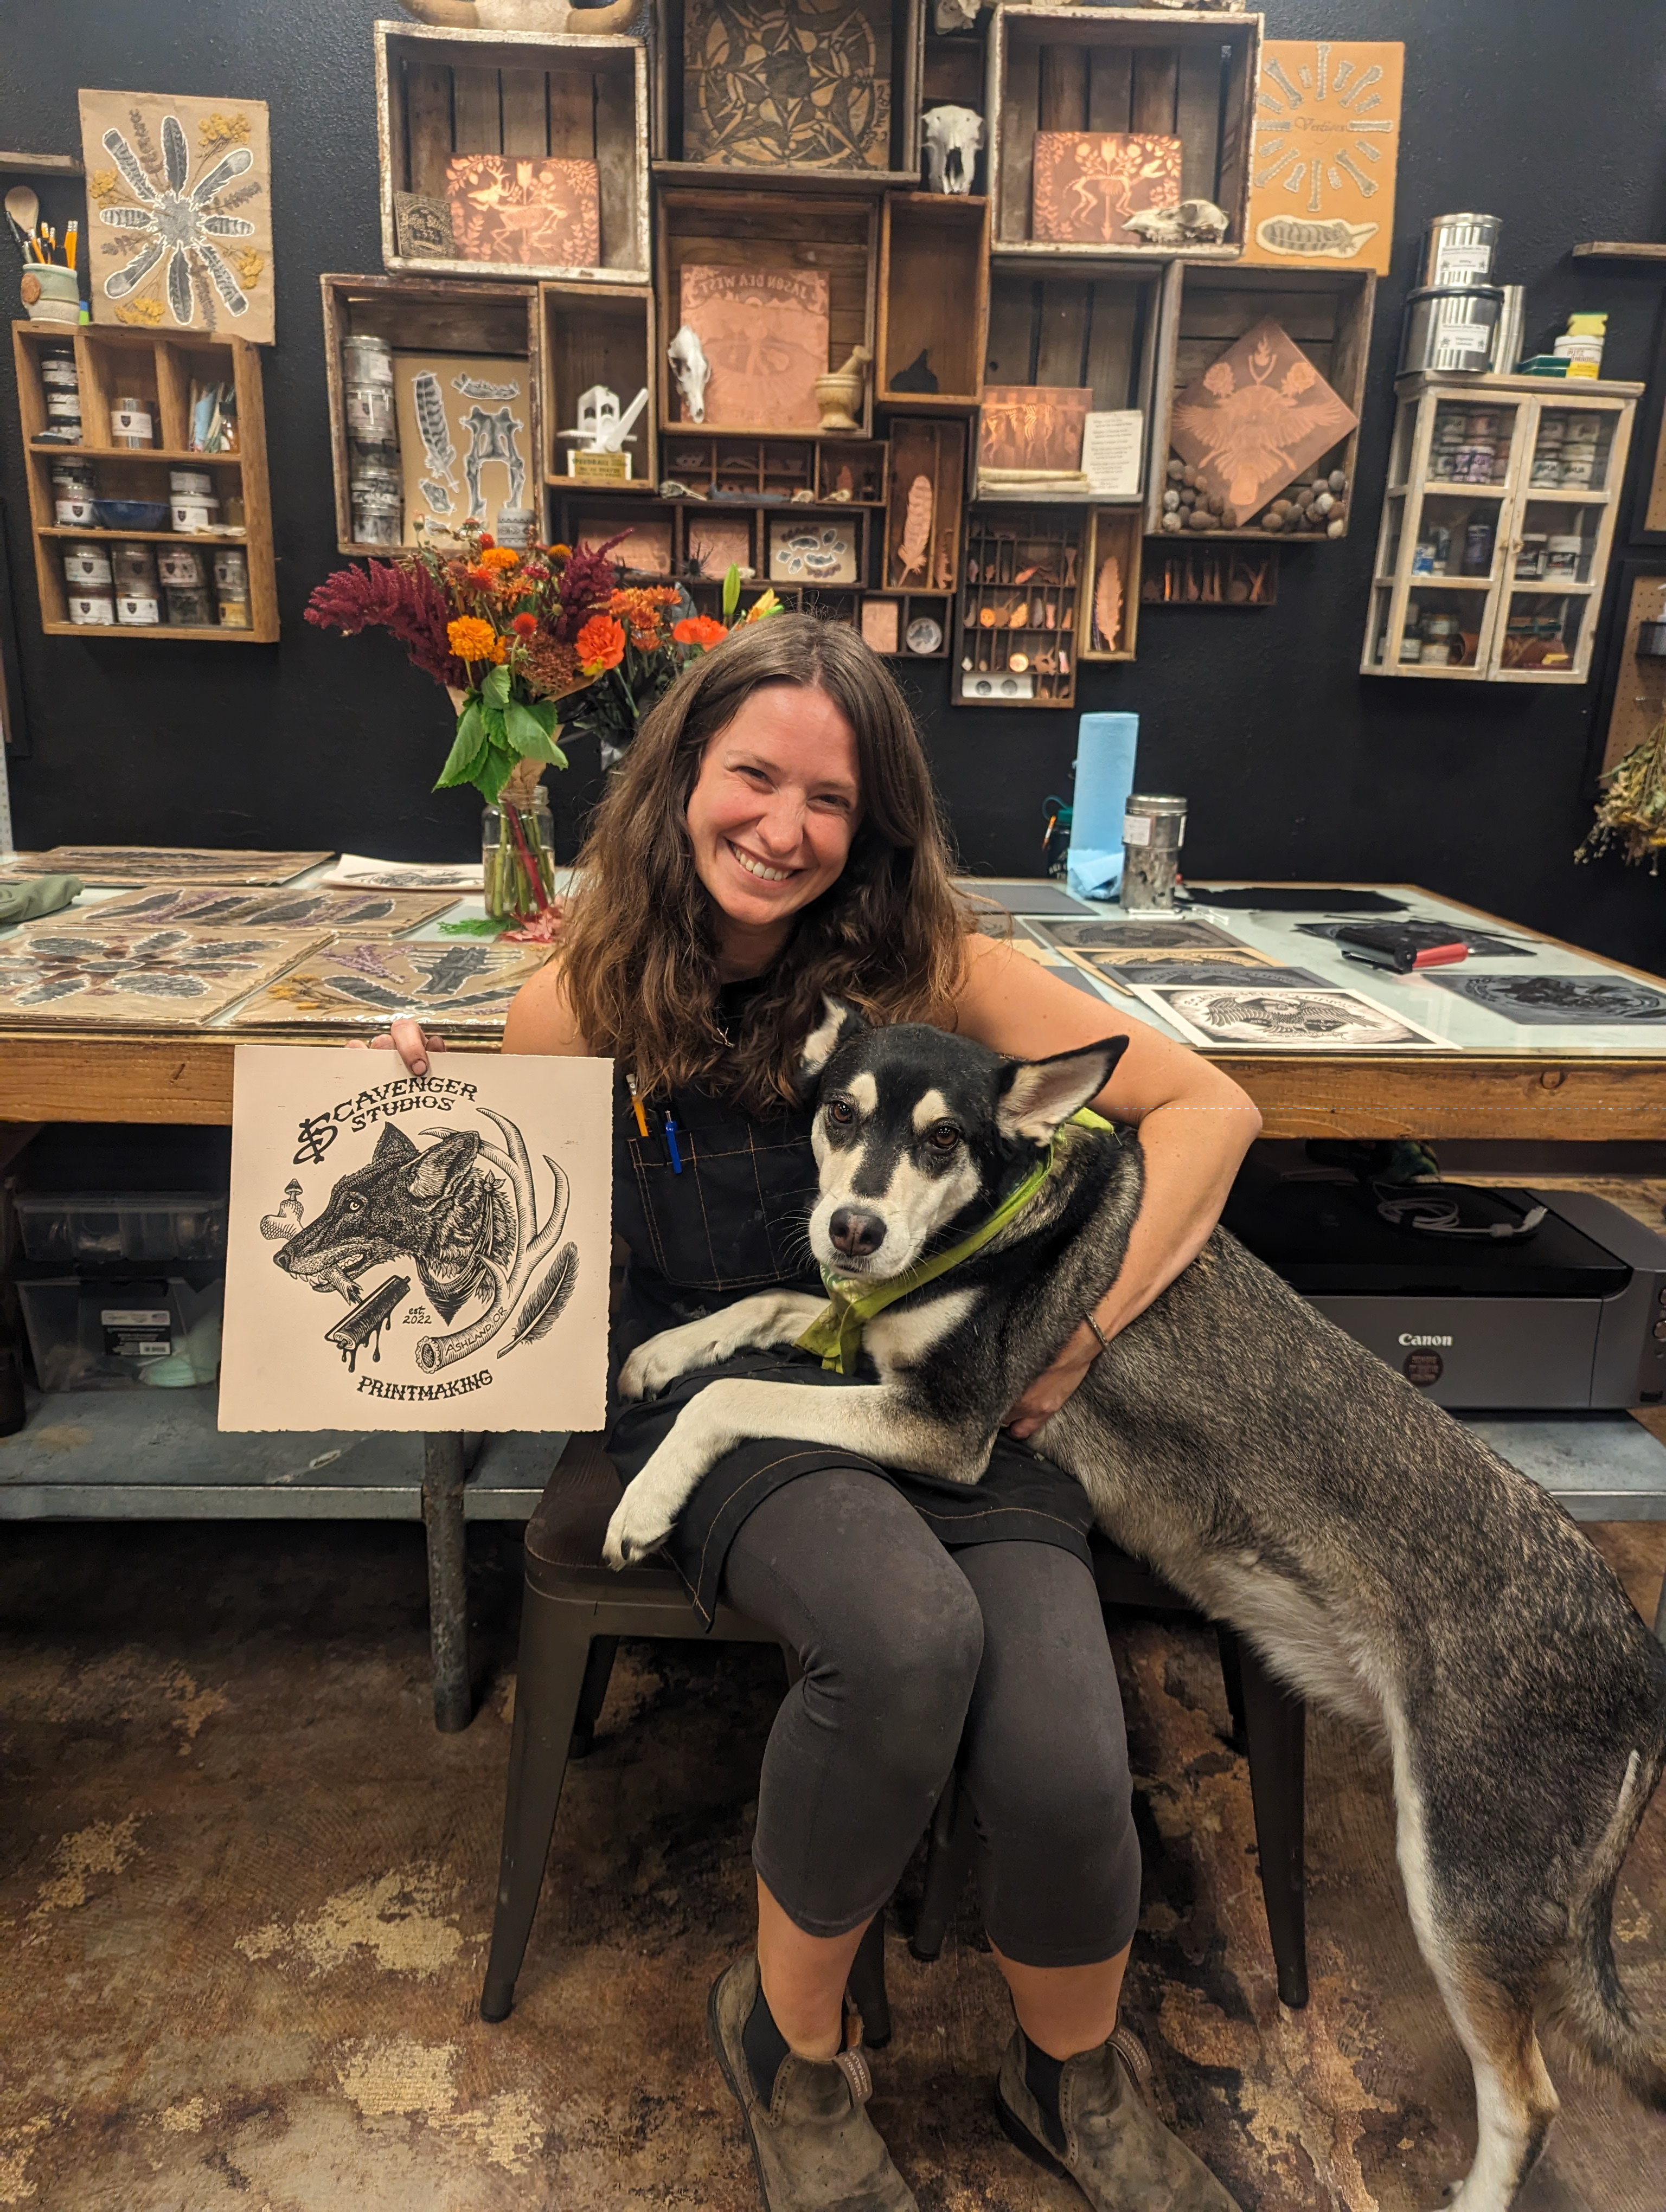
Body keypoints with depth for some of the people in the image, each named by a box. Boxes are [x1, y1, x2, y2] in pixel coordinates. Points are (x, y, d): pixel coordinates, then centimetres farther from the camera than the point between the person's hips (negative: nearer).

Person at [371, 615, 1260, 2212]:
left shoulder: (921, 966, -5)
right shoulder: (582, 1007, -3)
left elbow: (1205, 1104, -4)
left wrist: (1080, 1328, -11)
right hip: (717, 1387, 0)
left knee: (1062, 1774, -22)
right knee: (908, 1634, -33)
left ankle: (1073, 2083, 18)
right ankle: (788, 2047, 2)